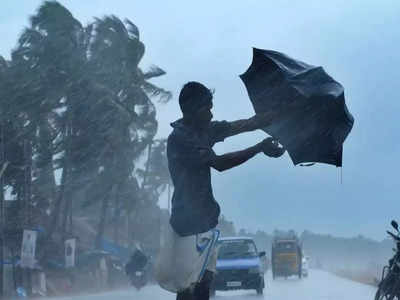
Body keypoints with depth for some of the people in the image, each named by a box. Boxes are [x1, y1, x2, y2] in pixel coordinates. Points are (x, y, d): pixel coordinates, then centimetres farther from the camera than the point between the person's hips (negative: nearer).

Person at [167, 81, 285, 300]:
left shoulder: (206, 130, 11)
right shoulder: (179, 138, -15)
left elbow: (248, 124, 11)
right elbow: (219, 163, -20)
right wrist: (260, 148, -20)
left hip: (204, 219, 9)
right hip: (189, 222, -9)